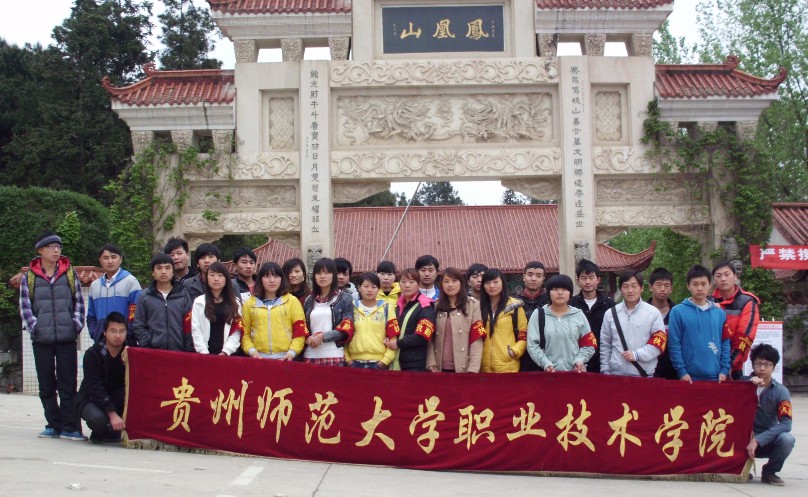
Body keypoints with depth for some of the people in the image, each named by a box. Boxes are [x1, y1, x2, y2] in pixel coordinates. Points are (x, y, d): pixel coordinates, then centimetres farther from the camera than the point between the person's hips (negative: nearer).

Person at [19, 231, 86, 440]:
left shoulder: (70, 273, 9)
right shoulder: (29, 276, 6)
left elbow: (79, 302, 9)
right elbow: (25, 306, 4)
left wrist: (77, 325, -1)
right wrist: (34, 327, -7)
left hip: (67, 337, 0)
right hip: (41, 339, 1)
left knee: (68, 384, -1)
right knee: (46, 385, 6)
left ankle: (69, 426, 0)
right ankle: (53, 425, 14)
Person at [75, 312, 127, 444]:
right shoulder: (92, 354, -16)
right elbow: (95, 388, -23)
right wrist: (112, 414, -33)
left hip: (115, 400, 4)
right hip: (91, 399, -3)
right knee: (98, 418, -37)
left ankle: (113, 431, -6)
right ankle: (100, 433, 2)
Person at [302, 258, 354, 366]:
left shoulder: (345, 298, 4)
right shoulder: (309, 300, 16)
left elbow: (346, 328, -2)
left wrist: (323, 336, -13)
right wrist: (308, 338, -5)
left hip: (334, 356, -3)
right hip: (310, 356, 3)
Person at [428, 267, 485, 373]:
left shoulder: (473, 305, 1)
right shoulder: (436, 306, 8)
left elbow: (477, 340, -5)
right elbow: (429, 338, 4)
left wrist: (473, 369, -13)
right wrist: (431, 363, -8)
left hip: (463, 369, -2)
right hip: (440, 368, 2)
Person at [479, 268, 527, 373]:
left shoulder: (514, 306, 4)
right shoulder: (479, 307, 13)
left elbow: (524, 335, 3)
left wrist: (515, 351, -10)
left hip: (507, 365, -3)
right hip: (484, 366, 3)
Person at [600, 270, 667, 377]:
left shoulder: (653, 313, 0)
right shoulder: (611, 314, 6)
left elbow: (659, 343, -4)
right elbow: (605, 346, 9)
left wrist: (637, 355, -14)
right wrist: (605, 371, 5)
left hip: (644, 376, -2)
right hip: (616, 374, 2)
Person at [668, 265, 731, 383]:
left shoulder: (719, 313, 10)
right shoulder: (678, 312, -2)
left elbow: (725, 343, 10)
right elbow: (674, 344, -5)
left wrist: (724, 370, 0)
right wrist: (681, 371, -11)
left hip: (715, 377, 3)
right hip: (689, 377, -3)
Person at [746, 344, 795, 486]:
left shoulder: (780, 391, -7)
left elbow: (786, 424, -19)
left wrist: (758, 440, -27)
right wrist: (749, 383, -30)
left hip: (767, 441, -1)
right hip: (744, 438, 1)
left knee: (787, 439, -31)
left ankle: (769, 472, -2)